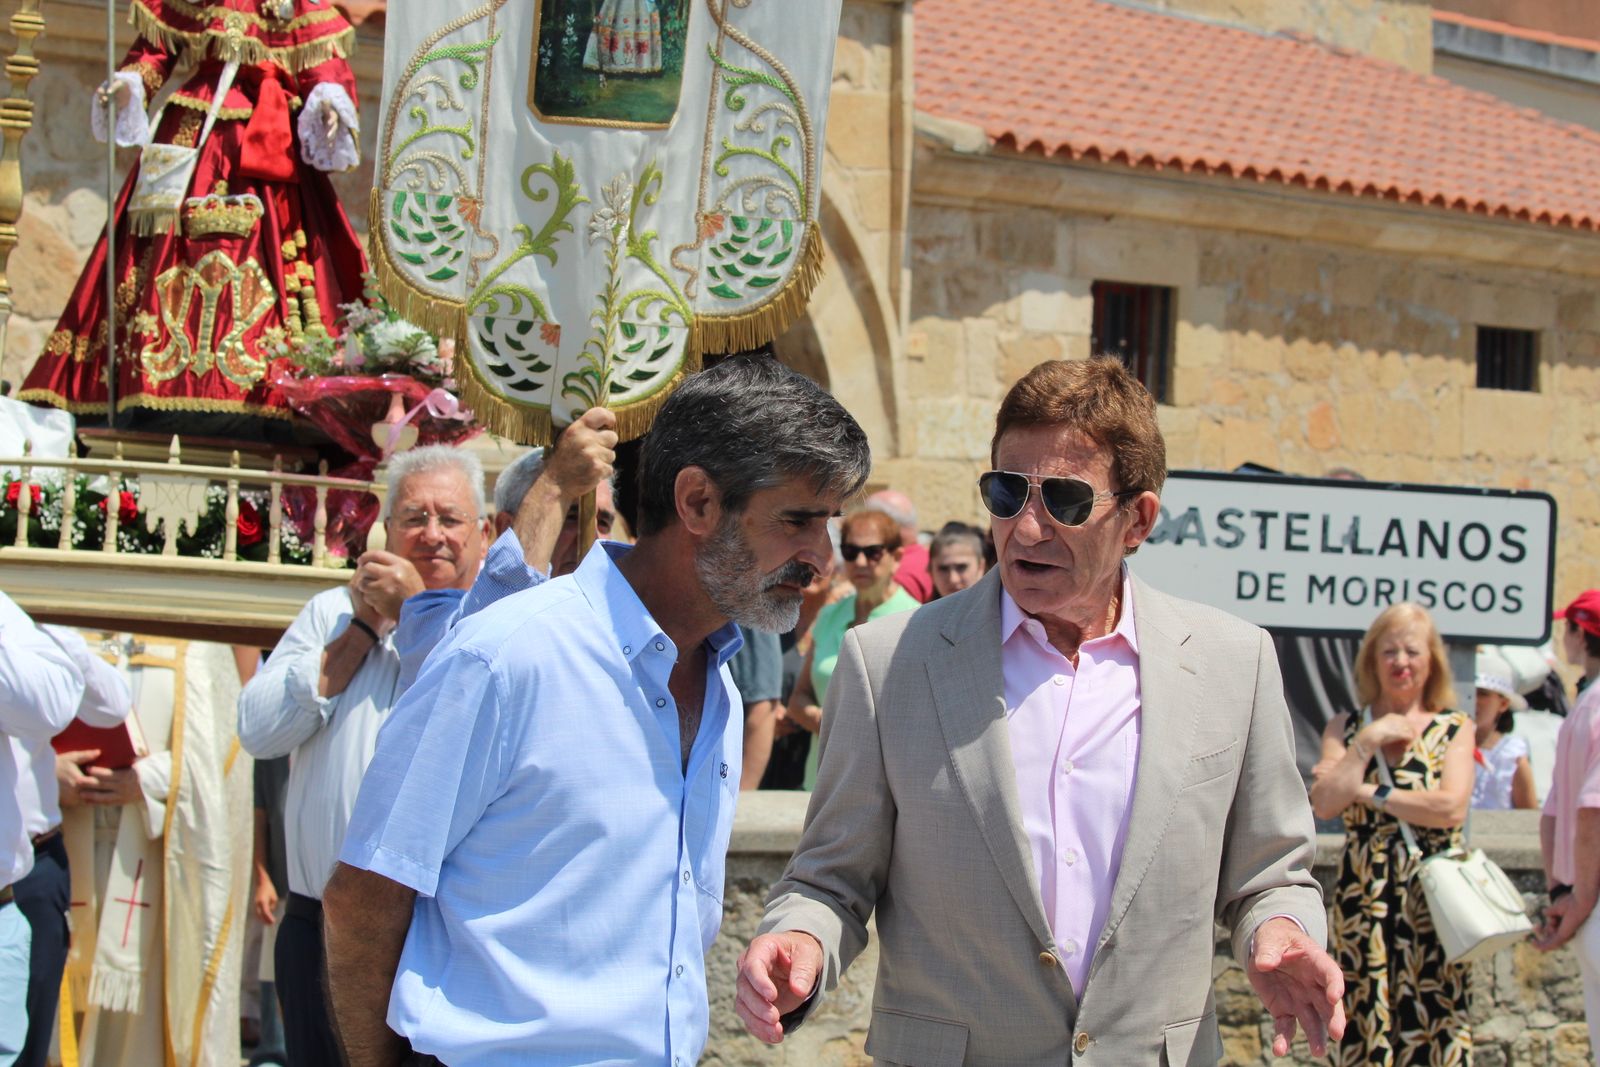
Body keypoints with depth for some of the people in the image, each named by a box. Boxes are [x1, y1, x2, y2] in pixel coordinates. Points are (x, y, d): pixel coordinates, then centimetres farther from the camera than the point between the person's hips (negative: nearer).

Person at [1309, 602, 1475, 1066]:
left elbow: (1452, 807, -10)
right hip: (1363, 898, 2)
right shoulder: (1346, 728, 11)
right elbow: (1324, 804, -4)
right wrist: (1369, 742, -7)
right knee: (1364, 1026, 0)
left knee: (1433, 1022, -4)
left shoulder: (1455, 728, 6)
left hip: (1434, 896, -1)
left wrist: (1367, 792, -7)